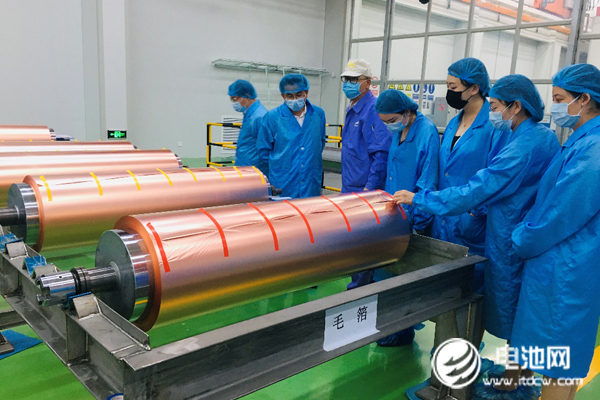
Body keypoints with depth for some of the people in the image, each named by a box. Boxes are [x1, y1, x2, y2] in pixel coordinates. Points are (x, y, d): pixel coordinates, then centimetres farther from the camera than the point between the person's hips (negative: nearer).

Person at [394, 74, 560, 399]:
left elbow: (473, 192, -27)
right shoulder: (546, 138, 6)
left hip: (512, 245, -9)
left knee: (512, 318, 7)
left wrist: (418, 199, -22)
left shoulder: (521, 149, -25)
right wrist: (485, 206, 8)